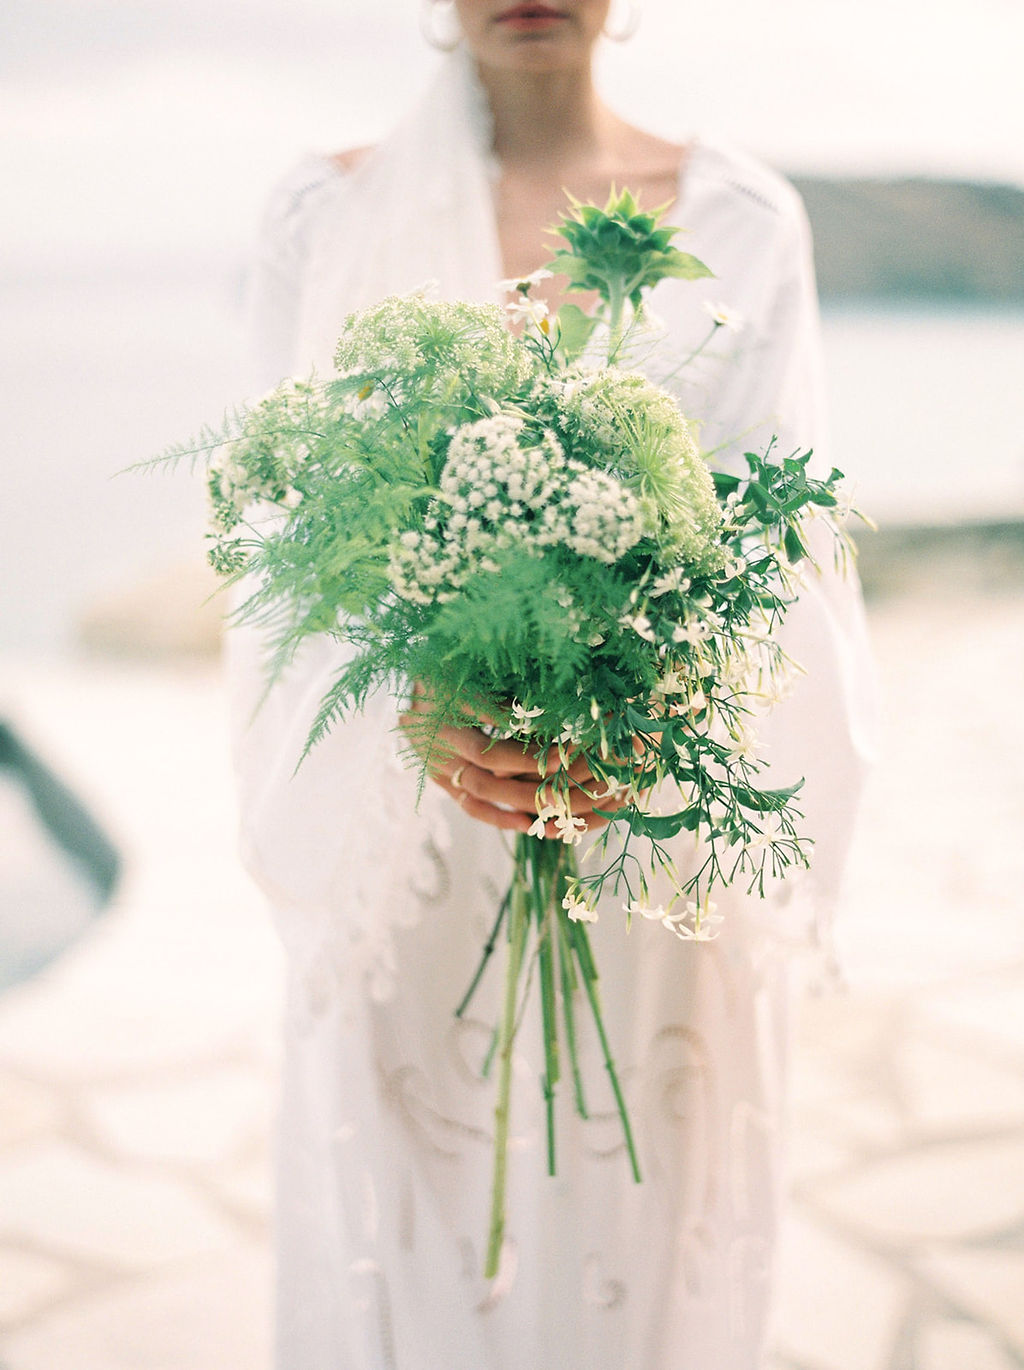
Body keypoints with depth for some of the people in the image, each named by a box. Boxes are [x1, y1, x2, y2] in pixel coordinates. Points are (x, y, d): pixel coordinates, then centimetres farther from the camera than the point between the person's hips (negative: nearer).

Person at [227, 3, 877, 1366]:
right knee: (413, 1239, 8)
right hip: (406, 844, 0)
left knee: (646, 1238, 9)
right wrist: (427, 702, -25)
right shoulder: (330, 217, 2)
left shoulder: (742, 220, 2)